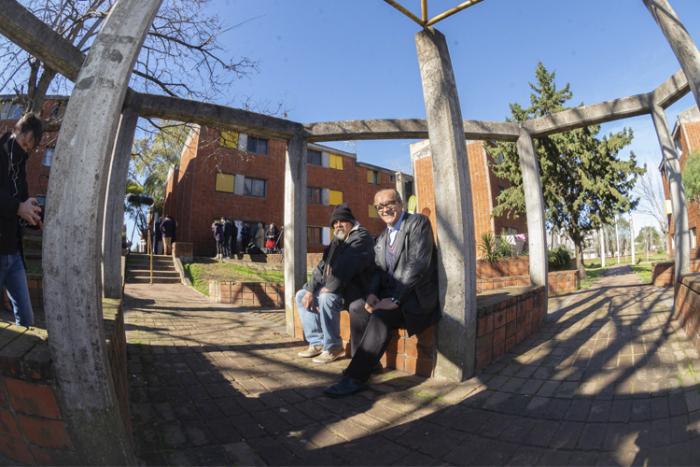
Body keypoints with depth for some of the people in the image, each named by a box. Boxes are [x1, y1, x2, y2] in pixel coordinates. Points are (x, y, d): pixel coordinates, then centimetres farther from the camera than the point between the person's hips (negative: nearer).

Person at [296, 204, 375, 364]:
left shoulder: (361, 237, -11)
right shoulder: (337, 241, 16)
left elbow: (346, 267, -23)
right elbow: (322, 266, 11)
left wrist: (329, 288, -19)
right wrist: (310, 290, 0)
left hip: (353, 289, -10)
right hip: (332, 288, 10)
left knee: (326, 299, -34)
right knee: (301, 295, 8)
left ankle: (333, 347, -13)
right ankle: (317, 342, 9)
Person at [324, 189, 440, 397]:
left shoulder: (418, 222, -7)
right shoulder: (381, 238, 16)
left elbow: (418, 264, -19)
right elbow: (378, 270, 11)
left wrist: (394, 299, -24)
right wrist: (372, 294, -11)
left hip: (416, 295, -7)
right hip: (390, 294, 7)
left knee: (381, 315, -28)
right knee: (356, 307, -9)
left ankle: (355, 378, -20)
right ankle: (363, 363, 3)